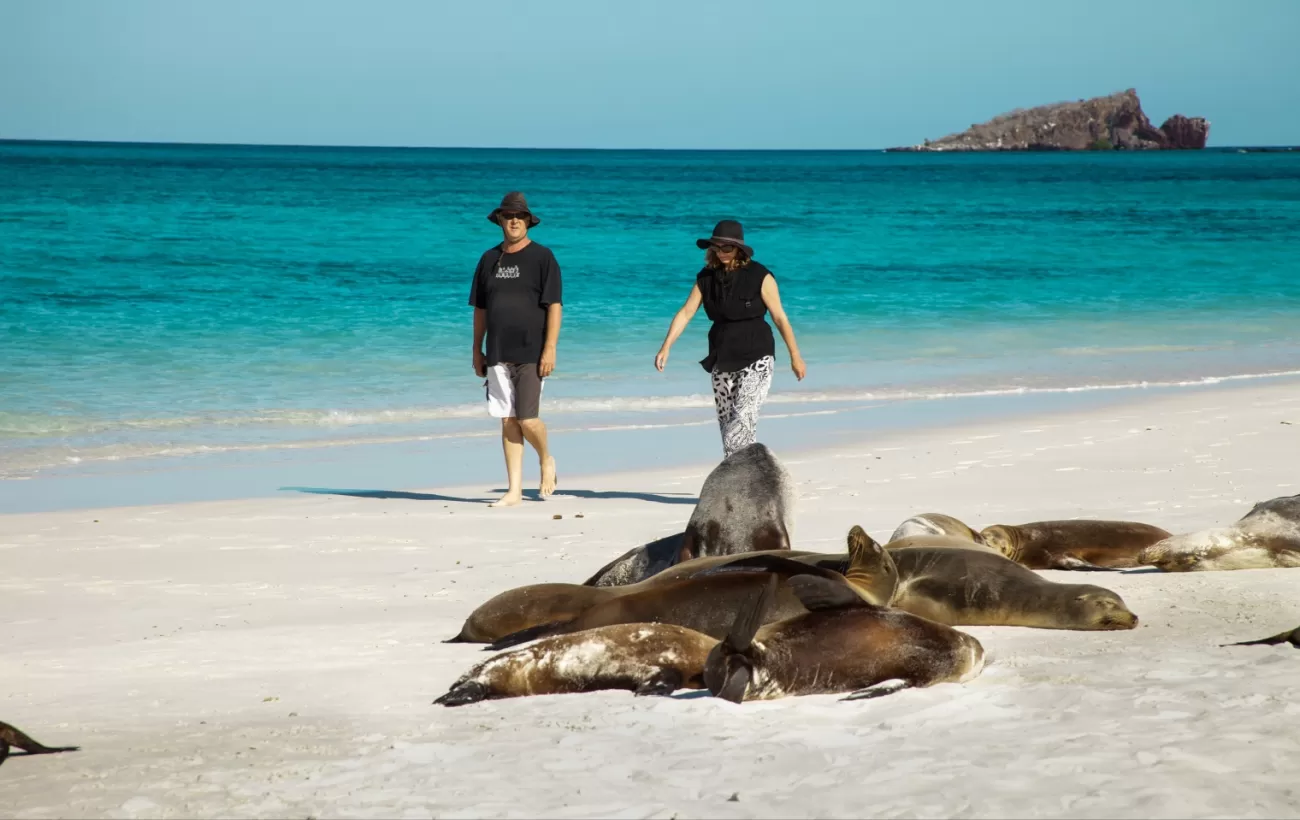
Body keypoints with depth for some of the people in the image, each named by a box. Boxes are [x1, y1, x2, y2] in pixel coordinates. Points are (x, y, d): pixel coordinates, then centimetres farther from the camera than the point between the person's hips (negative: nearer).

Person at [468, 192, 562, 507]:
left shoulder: (542, 257, -2)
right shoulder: (489, 259, 12)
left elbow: (554, 306, -6)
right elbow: (480, 309, 17)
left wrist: (550, 348, -14)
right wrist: (477, 349, 13)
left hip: (531, 354, -4)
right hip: (498, 355, 5)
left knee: (527, 419, -10)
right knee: (508, 422, 4)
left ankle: (546, 461, 20)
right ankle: (514, 490, 6)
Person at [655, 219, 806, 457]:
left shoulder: (760, 277, -10)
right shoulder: (706, 278, 3)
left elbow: (780, 318, -5)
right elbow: (685, 313, -1)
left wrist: (795, 357, -1)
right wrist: (666, 347, -13)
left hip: (756, 359, -5)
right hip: (723, 360, 5)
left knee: (743, 418, -18)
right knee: (726, 422, 7)